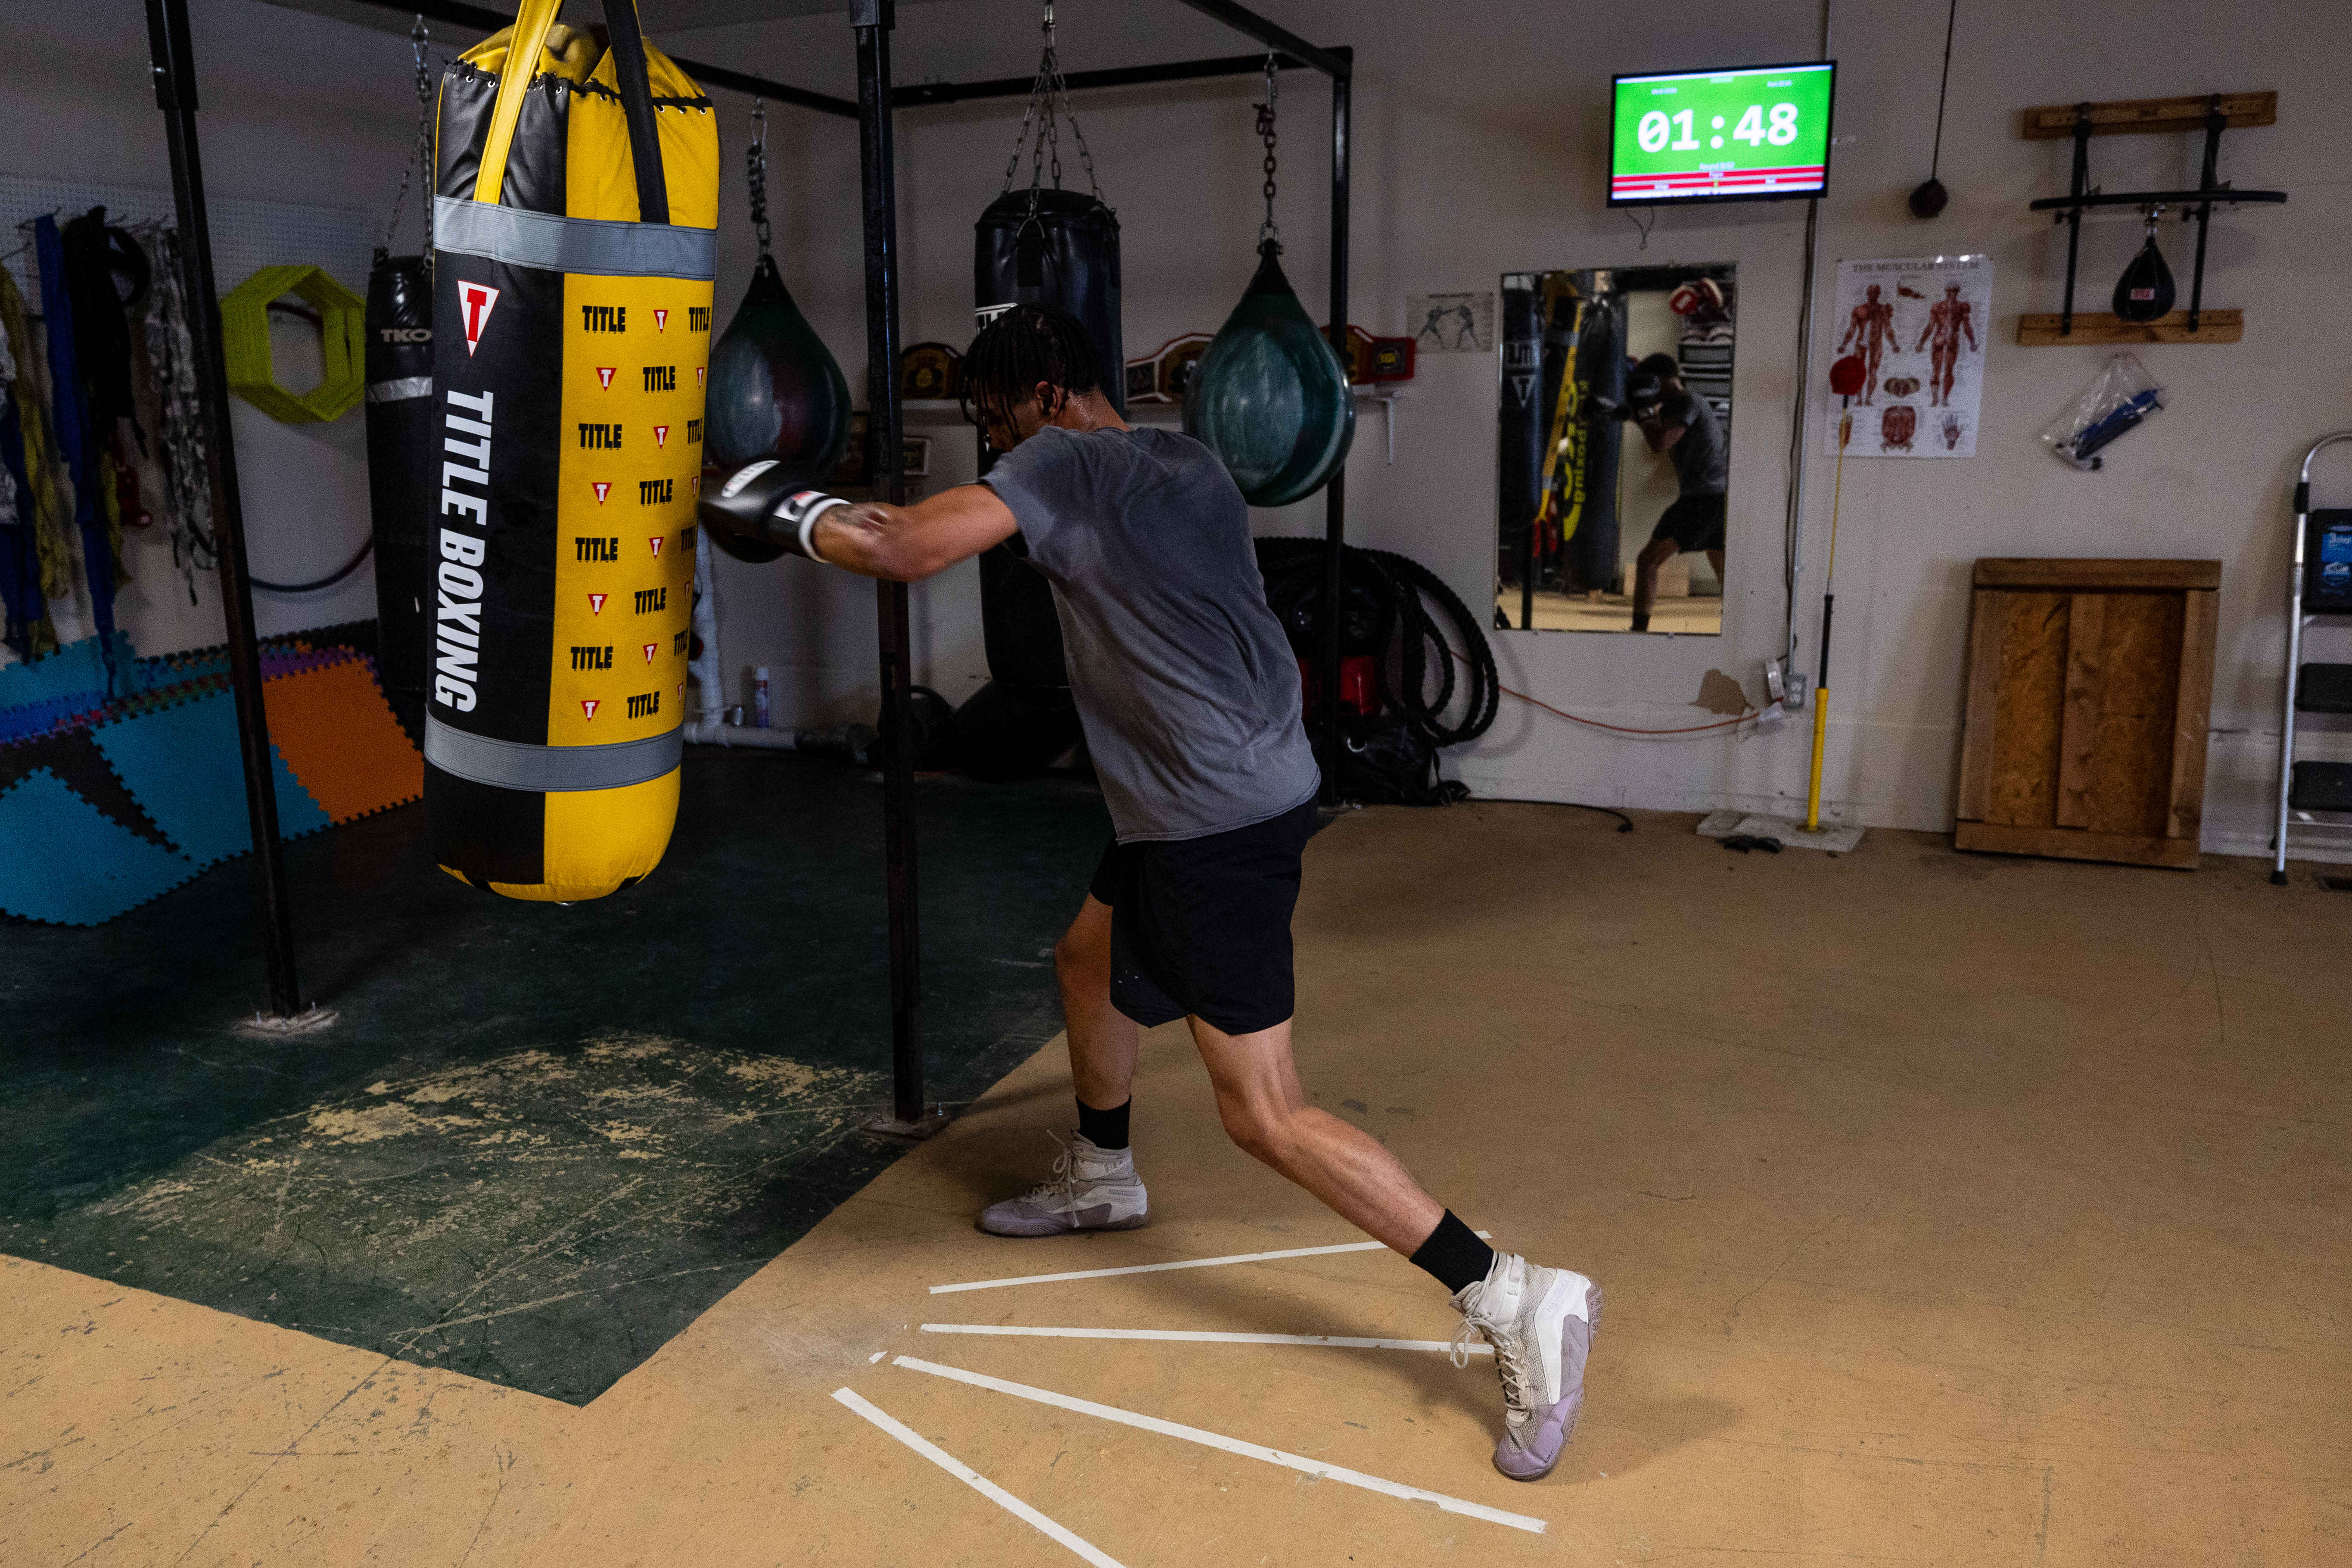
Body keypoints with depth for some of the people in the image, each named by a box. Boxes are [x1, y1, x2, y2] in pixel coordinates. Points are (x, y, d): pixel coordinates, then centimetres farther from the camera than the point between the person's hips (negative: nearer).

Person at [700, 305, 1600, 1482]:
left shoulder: (1066, 462, -10)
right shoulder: (1186, 462, 14)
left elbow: (910, 552, -18)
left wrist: (792, 514, 0)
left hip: (1215, 815, -10)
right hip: (1257, 782, 10)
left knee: (1266, 1117, -7)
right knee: (1088, 959, 28)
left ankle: (1516, 1301, -6)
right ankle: (1101, 1177, 49)